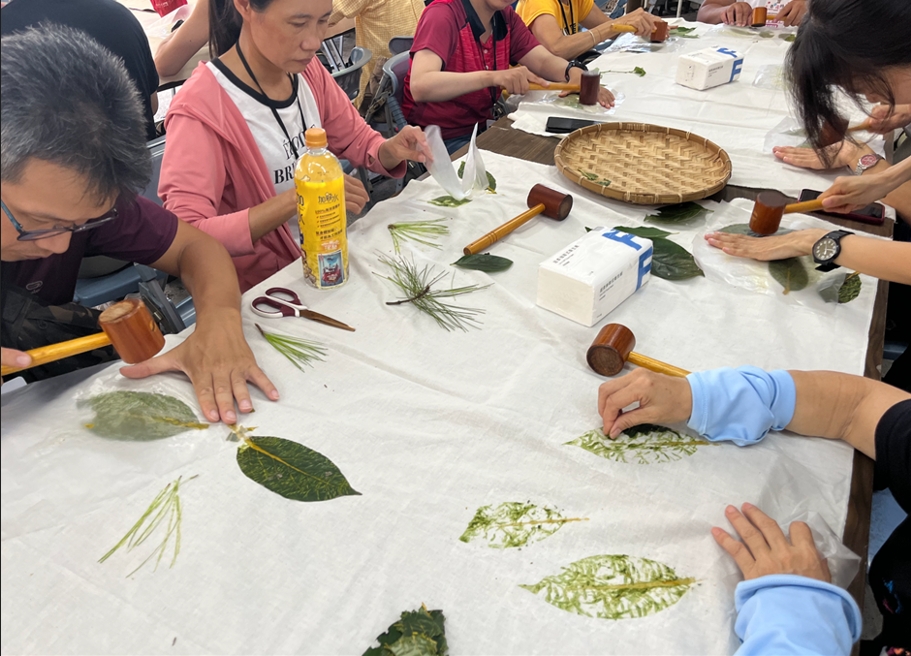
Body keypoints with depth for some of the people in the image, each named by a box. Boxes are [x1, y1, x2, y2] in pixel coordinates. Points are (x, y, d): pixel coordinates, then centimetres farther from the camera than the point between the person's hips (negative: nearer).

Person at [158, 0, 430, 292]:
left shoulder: (307, 69, -1)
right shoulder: (200, 108, -21)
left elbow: (357, 139, 13)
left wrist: (391, 150, -11)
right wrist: (295, 199, -34)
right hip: (263, 286, -6)